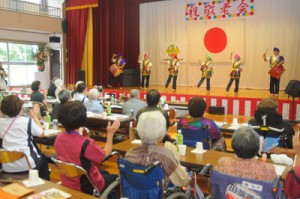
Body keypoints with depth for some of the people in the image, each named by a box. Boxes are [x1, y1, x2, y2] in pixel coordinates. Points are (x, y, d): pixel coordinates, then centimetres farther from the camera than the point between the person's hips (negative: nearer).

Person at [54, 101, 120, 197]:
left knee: (104, 173, 29)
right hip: (86, 187, -7)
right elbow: (105, 155, -16)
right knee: (115, 178, 18)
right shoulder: (85, 143, -32)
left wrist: (79, 134, 12)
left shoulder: (59, 138, -11)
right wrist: (110, 133, -11)